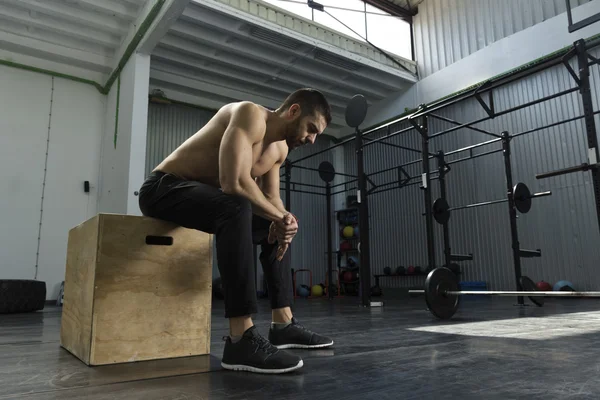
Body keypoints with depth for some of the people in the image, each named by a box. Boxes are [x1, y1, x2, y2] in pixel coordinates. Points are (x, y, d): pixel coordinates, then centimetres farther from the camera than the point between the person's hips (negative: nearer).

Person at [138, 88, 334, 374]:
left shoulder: (280, 148, 6)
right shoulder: (250, 115, -22)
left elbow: (271, 198, 8)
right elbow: (234, 182, -35)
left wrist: (282, 221, -16)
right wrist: (280, 216, -22)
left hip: (203, 196, 10)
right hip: (163, 189, -9)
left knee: (276, 228, 11)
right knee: (237, 209, -38)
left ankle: (283, 323, 12)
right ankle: (241, 339, -36)